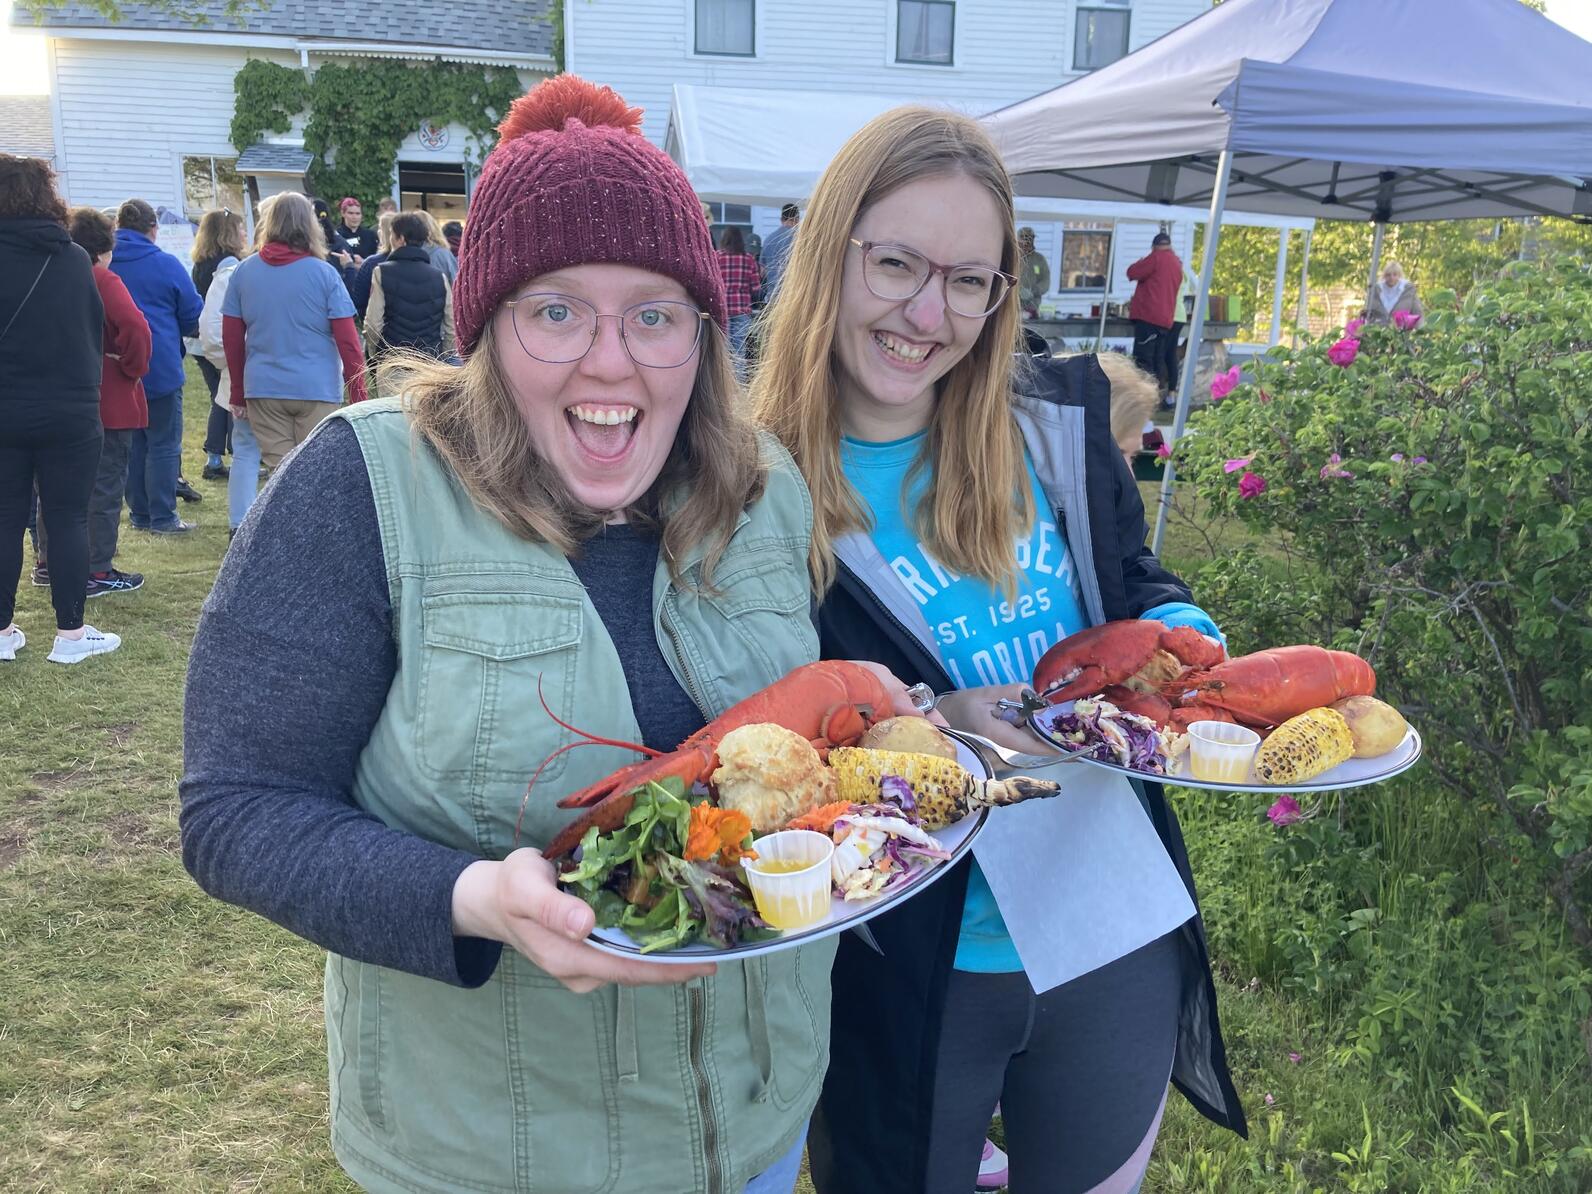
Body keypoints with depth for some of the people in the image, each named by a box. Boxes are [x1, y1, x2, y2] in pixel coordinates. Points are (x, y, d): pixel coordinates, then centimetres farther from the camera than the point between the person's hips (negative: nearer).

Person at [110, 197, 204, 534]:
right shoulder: (166, 264, -9)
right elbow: (193, 316, -2)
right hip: (160, 368, -4)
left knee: (131, 443, 14)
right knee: (164, 444, 2)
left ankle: (140, 513, 20)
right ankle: (162, 517, 1)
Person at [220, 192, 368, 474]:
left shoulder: (243, 271, 4)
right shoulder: (324, 273, -5)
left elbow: (231, 339, 9)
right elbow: (348, 341, -7)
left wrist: (238, 393, 18)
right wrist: (359, 396, 0)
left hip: (263, 389, 3)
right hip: (317, 388, -3)